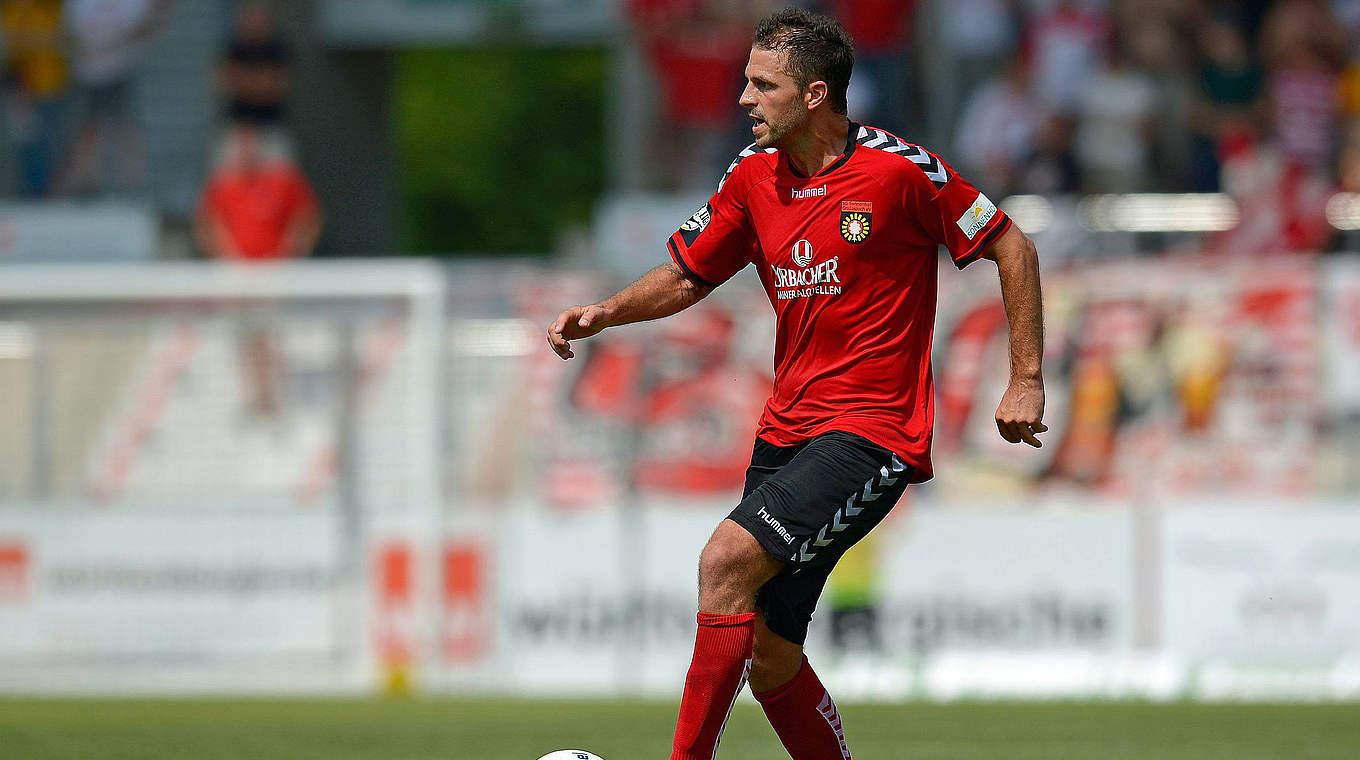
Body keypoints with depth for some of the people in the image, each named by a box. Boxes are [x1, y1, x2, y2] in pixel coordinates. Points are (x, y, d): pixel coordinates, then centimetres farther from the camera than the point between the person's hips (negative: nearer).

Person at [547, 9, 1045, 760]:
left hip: (870, 431, -7)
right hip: (786, 433, 7)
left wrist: (1026, 382, -3)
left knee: (727, 560, -26)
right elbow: (686, 276, 20)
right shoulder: (754, 176, 8)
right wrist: (603, 313, 1)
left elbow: (1013, 249, -2)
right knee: (769, 660, 6)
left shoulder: (898, 169, -10)